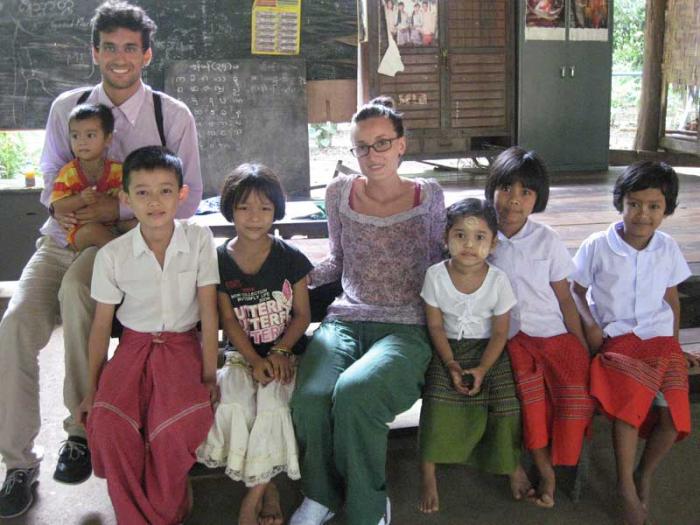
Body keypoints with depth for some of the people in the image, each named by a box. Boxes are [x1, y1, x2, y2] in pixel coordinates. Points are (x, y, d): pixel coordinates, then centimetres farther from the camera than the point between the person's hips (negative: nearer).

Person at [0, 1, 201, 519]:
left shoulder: (174, 116, 1)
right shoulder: (66, 107, 10)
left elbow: (186, 200, 0)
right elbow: (51, 181, 17)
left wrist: (119, 209, -13)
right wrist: (64, 209, -8)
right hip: (64, 240, 3)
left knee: (76, 288, -36)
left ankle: (82, 430, -19)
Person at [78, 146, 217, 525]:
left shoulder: (199, 240, -6)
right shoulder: (112, 255, -4)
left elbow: (208, 312, -5)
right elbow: (101, 324, 3)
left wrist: (209, 376, -8)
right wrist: (92, 389, 4)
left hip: (182, 344, -1)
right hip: (134, 346, 2)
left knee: (175, 424, -30)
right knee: (107, 421, -26)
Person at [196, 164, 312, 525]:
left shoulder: (290, 259, -1)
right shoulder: (218, 261, 0)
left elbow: (302, 314, 1)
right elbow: (229, 320, -2)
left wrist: (279, 352, -15)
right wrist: (254, 360, -15)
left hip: (285, 352, -1)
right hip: (241, 354, 1)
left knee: (272, 401, -29)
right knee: (231, 402, -28)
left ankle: (254, 494, -12)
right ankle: (267, 486, -8)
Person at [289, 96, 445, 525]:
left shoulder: (428, 195, 6)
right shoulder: (340, 192, 12)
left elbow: (437, 263, 17)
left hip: (406, 328, -2)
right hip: (345, 320, 3)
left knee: (353, 391, -34)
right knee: (310, 398, -29)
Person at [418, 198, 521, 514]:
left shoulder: (498, 280, -12)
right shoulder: (435, 276, -11)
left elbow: (500, 332, -7)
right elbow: (436, 326, -6)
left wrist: (482, 369, -19)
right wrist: (451, 364, -17)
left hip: (487, 350, 0)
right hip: (448, 349, 0)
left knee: (505, 399, -19)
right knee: (438, 396, -23)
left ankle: (511, 463, 7)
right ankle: (428, 473, -9)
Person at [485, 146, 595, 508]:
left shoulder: (546, 240, 3)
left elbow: (565, 298, 7)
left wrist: (583, 346, 0)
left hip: (551, 332, 1)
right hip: (506, 337, -1)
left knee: (577, 381, -27)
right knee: (528, 379, -31)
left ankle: (552, 462, -5)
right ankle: (544, 470, -15)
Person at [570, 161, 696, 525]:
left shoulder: (667, 249, 5)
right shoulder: (597, 247, -4)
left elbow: (672, 298, 16)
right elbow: (577, 291, 5)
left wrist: (674, 344, 14)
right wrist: (590, 325, -10)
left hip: (660, 339, 3)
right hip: (616, 339, -3)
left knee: (673, 413, -16)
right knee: (629, 404, -28)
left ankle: (645, 475, 10)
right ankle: (626, 485, -12)